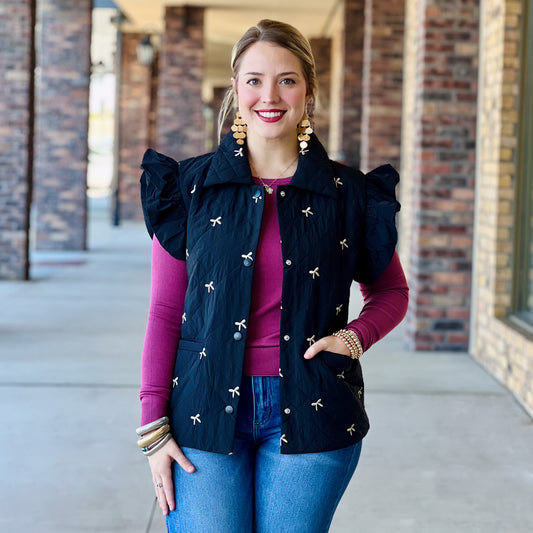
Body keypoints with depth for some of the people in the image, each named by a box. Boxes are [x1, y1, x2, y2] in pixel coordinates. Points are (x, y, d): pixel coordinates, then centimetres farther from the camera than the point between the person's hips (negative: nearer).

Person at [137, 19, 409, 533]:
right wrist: (153, 424, -2)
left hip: (308, 413, 1)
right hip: (206, 412, 0)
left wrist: (355, 336, -5)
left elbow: (391, 292, 16)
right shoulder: (190, 187, 2)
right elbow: (164, 311, 3)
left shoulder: (349, 195, 3)